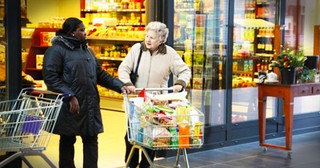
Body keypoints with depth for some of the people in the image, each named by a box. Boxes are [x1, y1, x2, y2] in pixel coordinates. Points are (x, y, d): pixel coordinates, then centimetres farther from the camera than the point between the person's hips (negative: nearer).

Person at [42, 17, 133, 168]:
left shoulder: (86, 50, 18)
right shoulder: (57, 50, -7)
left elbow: (100, 74, 19)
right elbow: (50, 76, -16)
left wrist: (120, 86, 6)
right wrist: (70, 96, -22)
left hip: (90, 105, 7)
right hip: (69, 106, -7)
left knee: (91, 139, 7)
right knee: (67, 140, 5)